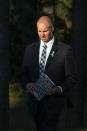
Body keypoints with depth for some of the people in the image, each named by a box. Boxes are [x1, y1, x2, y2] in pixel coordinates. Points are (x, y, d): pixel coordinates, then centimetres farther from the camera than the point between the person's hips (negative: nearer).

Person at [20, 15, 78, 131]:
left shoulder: (65, 50, -4)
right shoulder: (30, 49, 10)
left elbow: (72, 78, -2)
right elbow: (24, 74, 12)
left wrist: (58, 89, -20)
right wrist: (27, 84, -11)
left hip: (53, 102, -5)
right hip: (34, 102, 5)